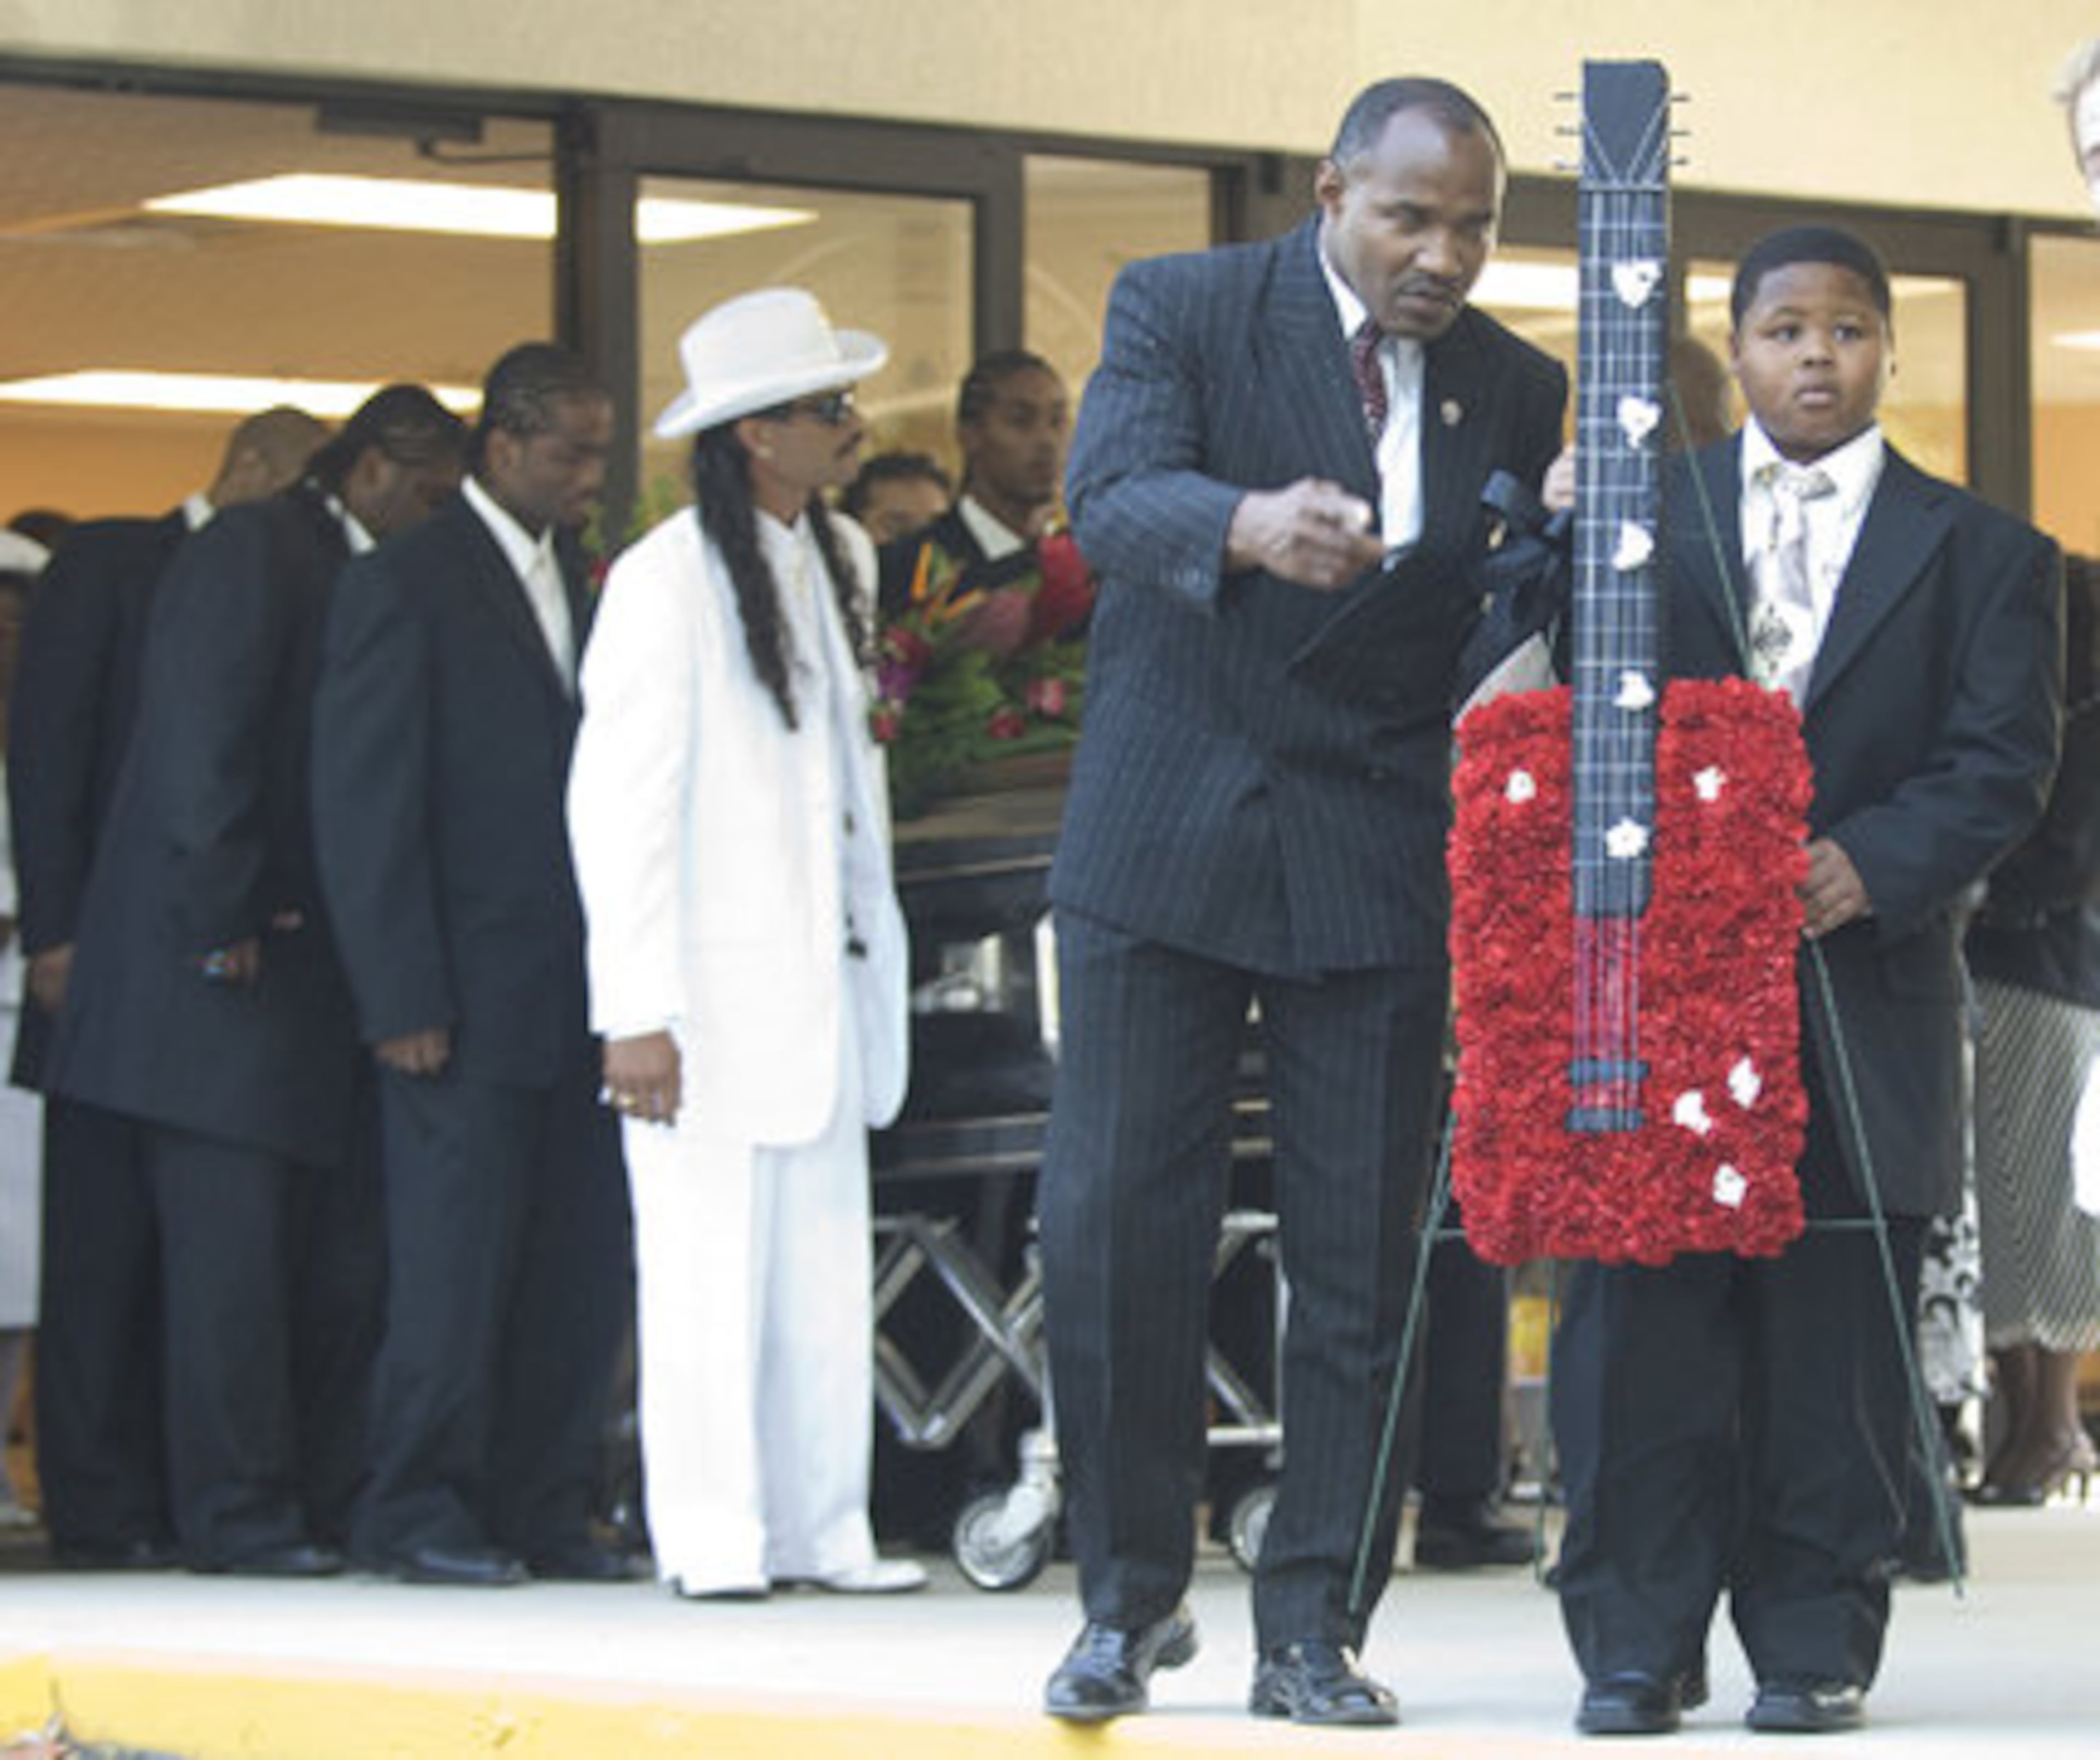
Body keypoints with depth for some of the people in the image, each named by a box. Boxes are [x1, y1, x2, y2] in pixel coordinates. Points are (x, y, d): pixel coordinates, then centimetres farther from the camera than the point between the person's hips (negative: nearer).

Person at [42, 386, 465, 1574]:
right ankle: (238, 1514, 0)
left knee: (343, 1254, 7)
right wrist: (227, 926, -17)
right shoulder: (252, 554, -8)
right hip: (225, 977, -8)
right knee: (231, 1248, -4)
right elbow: (203, 751, -15)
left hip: (313, 976, 8)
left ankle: (325, 1504, 13)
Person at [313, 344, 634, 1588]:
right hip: (469, 1000, -6)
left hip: (577, 998, 7)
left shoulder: (580, 585, 17)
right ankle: (418, 1514, 5)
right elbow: (365, 808, -8)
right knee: (457, 1262, -4)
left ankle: (541, 1510, 12)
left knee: (584, 1268, 5)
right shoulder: (403, 588, -5)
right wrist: (403, 1003, -14)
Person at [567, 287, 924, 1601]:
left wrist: (877, 956, 20)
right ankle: (714, 1539, 1)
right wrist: (638, 1010, -16)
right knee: (712, 1267, -5)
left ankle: (820, 1530, 9)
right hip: (715, 986, -7)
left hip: (824, 979, 7)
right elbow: (618, 803, -12)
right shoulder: (667, 579, -10)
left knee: (827, 1268, 4)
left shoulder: (844, 560, 13)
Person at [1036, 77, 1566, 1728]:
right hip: (1166, 845, -2)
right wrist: (1250, 526, -39)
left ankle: (1313, 1629, 8)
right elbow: (1113, 499, -20)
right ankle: (1131, 1601, 13)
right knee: (1113, 1231, -1)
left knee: (1363, 1260, 0)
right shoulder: (1181, 309, -2)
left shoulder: (1515, 389, 8)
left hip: (1384, 864, 2)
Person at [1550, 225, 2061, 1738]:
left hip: (1866, 1001, 0)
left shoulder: (1980, 554, 9)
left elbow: (2003, 759, 0)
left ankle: (1814, 1642, 10)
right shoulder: (1639, 512, 13)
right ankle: (1638, 1643, 4)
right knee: (1645, 1323, -2)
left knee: (1837, 1338, 1)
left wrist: (1874, 862, -16)